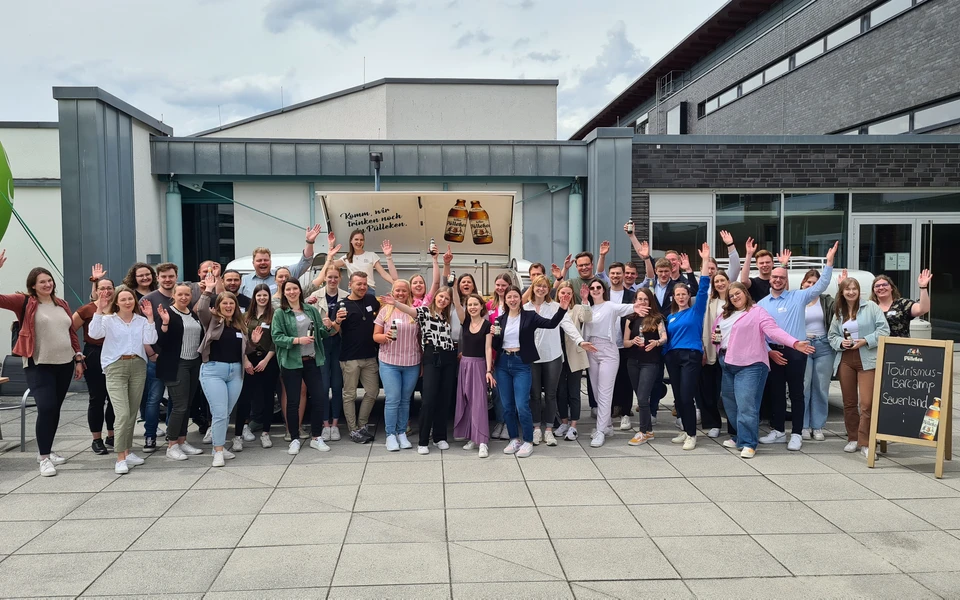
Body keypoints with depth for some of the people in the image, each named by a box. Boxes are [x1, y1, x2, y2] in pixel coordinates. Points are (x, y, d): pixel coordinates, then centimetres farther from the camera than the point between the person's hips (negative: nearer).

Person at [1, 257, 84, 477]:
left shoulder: (62, 304, 10)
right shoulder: (25, 302, -3)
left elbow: (72, 333, 14)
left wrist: (78, 359, 11)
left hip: (64, 364, 5)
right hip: (39, 366, -5)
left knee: (55, 408, 12)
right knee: (46, 408, -13)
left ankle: (47, 450, 27)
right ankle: (44, 458, -3)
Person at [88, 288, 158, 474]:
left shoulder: (141, 320, 10)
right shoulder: (108, 319, 3)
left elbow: (151, 340, -4)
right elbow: (94, 333, -15)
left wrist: (150, 317, -9)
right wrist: (99, 310, -19)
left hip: (138, 366, 4)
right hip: (115, 367, -4)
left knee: (133, 413, 10)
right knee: (123, 414, -12)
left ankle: (128, 451, 23)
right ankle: (120, 458, -6)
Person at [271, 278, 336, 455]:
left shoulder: (311, 310, 8)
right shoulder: (280, 314, -3)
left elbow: (321, 333, 11)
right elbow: (276, 337, -11)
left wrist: (327, 327, -11)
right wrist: (298, 340, -23)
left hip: (312, 361, 3)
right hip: (291, 363, -3)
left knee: (319, 398, 4)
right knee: (293, 402, 5)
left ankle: (316, 438, 18)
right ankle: (295, 440, 17)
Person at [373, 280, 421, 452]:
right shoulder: (385, 310, 2)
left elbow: (420, 337, 9)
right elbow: (375, 335, 4)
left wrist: (423, 362, 6)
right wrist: (385, 336, -19)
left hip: (412, 363, 1)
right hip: (389, 362, -1)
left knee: (406, 400, 9)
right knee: (392, 399, -4)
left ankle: (402, 433, 20)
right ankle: (390, 435, 7)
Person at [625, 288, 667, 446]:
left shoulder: (657, 318, -1)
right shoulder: (631, 319, 7)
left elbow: (664, 338, -14)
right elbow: (624, 343, 6)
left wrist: (656, 342, -35)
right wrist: (633, 341, -16)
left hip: (650, 362, -4)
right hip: (633, 362, 4)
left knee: (642, 398, -11)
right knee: (641, 397, 10)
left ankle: (643, 432, 0)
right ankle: (649, 430, 22)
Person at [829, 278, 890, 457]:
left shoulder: (871, 307, -1)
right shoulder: (838, 312, 12)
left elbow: (884, 330, -5)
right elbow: (831, 335, 15)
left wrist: (866, 341, -15)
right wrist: (840, 342, -5)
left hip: (867, 360, -4)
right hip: (845, 360, 4)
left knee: (866, 403, -10)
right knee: (849, 402, 10)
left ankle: (865, 443, -2)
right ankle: (853, 438, 21)